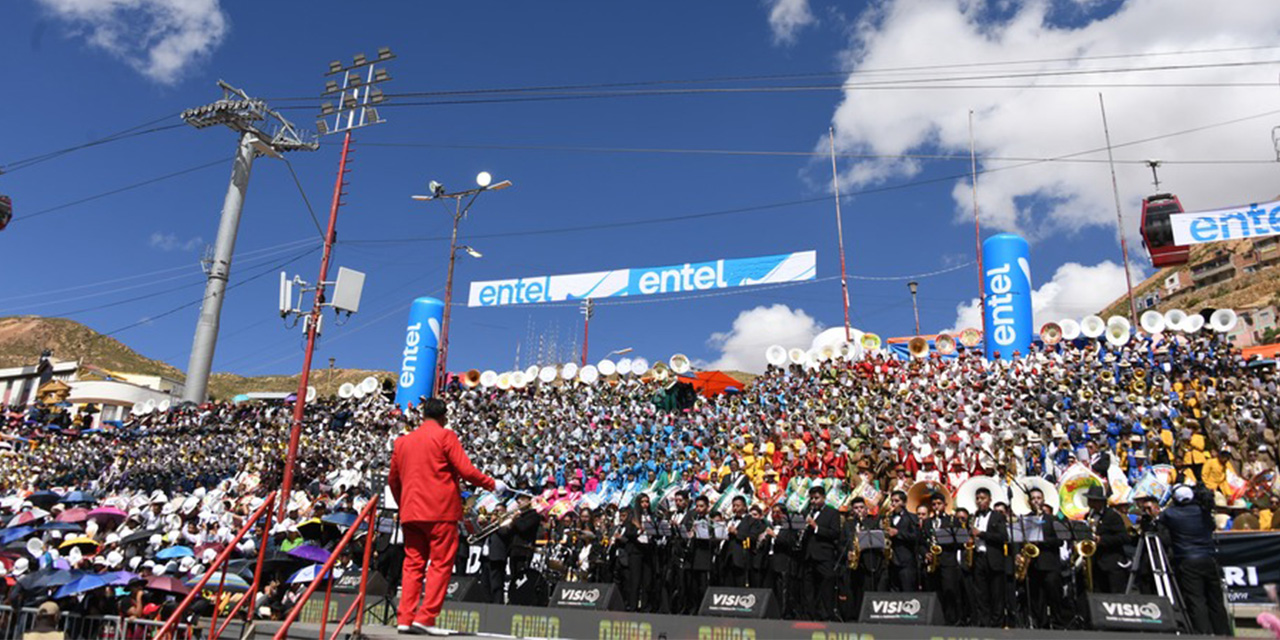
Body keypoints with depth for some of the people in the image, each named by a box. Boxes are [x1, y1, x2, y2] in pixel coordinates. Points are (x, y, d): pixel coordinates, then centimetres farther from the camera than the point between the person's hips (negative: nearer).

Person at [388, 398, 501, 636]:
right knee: (441, 563, 0)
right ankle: (426, 618, -4)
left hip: (410, 512, 6)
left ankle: (405, 618, 8)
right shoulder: (445, 436, -4)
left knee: (413, 564, 10)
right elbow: (466, 470, -11)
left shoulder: (402, 441, 15)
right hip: (440, 510, -6)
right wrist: (493, 484, 1)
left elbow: (393, 479, 19)